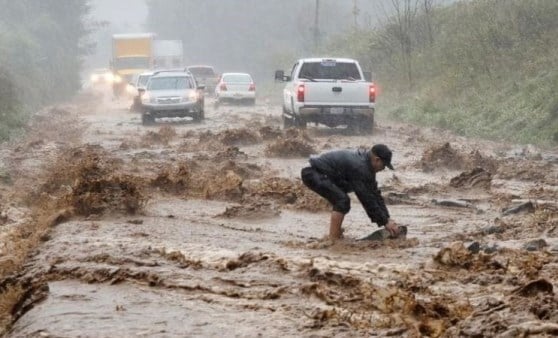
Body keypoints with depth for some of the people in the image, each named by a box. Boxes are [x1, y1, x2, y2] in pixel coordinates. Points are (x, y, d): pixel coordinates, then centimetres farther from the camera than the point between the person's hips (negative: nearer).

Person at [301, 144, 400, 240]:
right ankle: (333, 240, -16)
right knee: (342, 201, -20)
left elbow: (374, 193, 12)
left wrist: (387, 218, 9)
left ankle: (335, 234, 25)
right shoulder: (359, 167, -23)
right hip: (312, 173, -11)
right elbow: (367, 199, -20)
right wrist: (385, 222, -13)